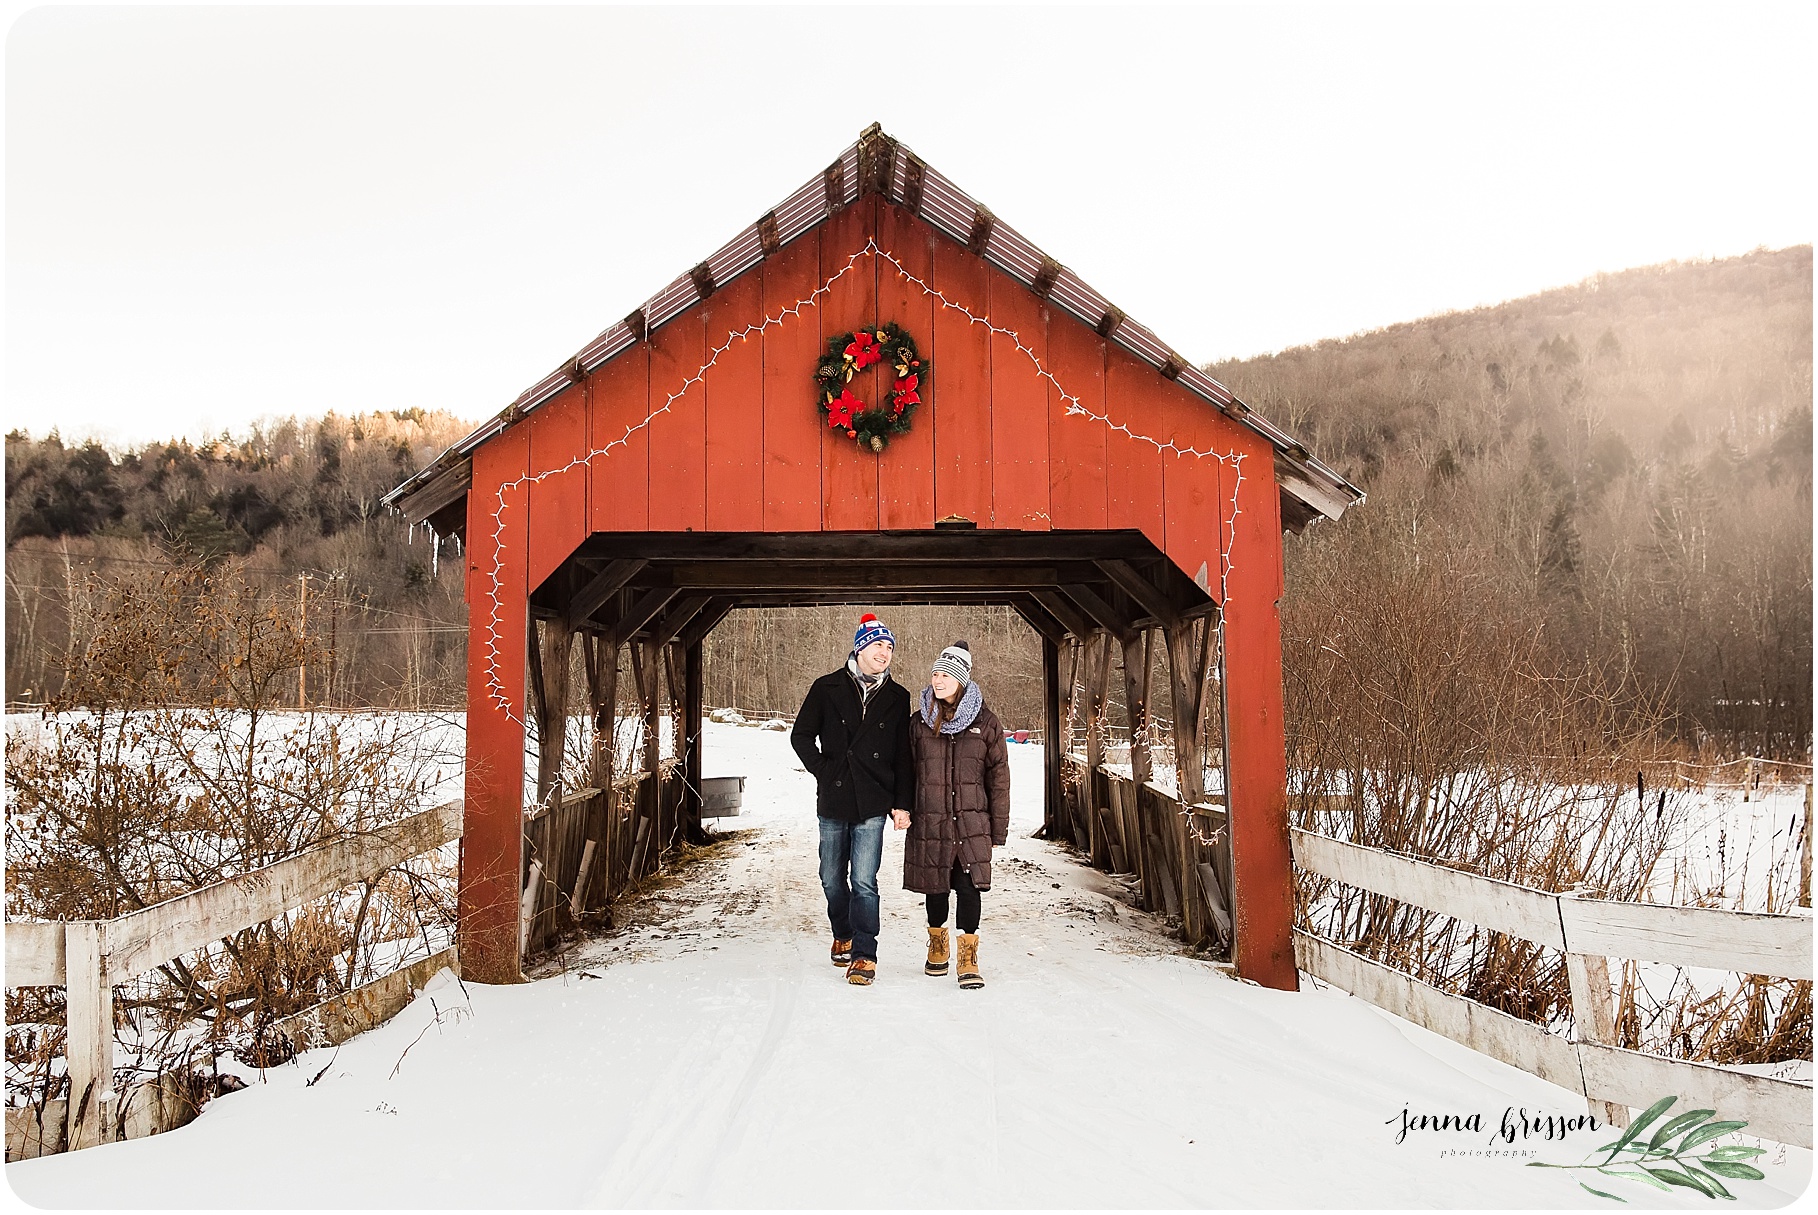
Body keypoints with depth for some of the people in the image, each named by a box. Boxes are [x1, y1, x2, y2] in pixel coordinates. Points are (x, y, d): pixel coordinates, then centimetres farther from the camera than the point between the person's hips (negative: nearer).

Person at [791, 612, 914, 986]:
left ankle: (864, 954, -1)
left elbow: (903, 756, 6)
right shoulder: (827, 689, 2)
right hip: (832, 801, 1)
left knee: (864, 880, -9)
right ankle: (843, 936, 34)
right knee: (832, 878, 12)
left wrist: (902, 804, 1)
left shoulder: (897, 697, 5)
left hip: (873, 804, -1)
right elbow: (801, 735, 9)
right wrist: (823, 770, -1)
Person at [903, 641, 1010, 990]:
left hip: (971, 822, -2)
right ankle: (937, 944, 32)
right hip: (930, 821, 2)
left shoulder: (985, 722, 1)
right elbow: (908, 771, 10)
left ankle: (968, 957, 0)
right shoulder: (921, 722, 5)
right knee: (936, 886, 11)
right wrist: (905, 812, 5)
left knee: (969, 886, -9)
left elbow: (999, 777, 3)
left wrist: (998, 827, 1)